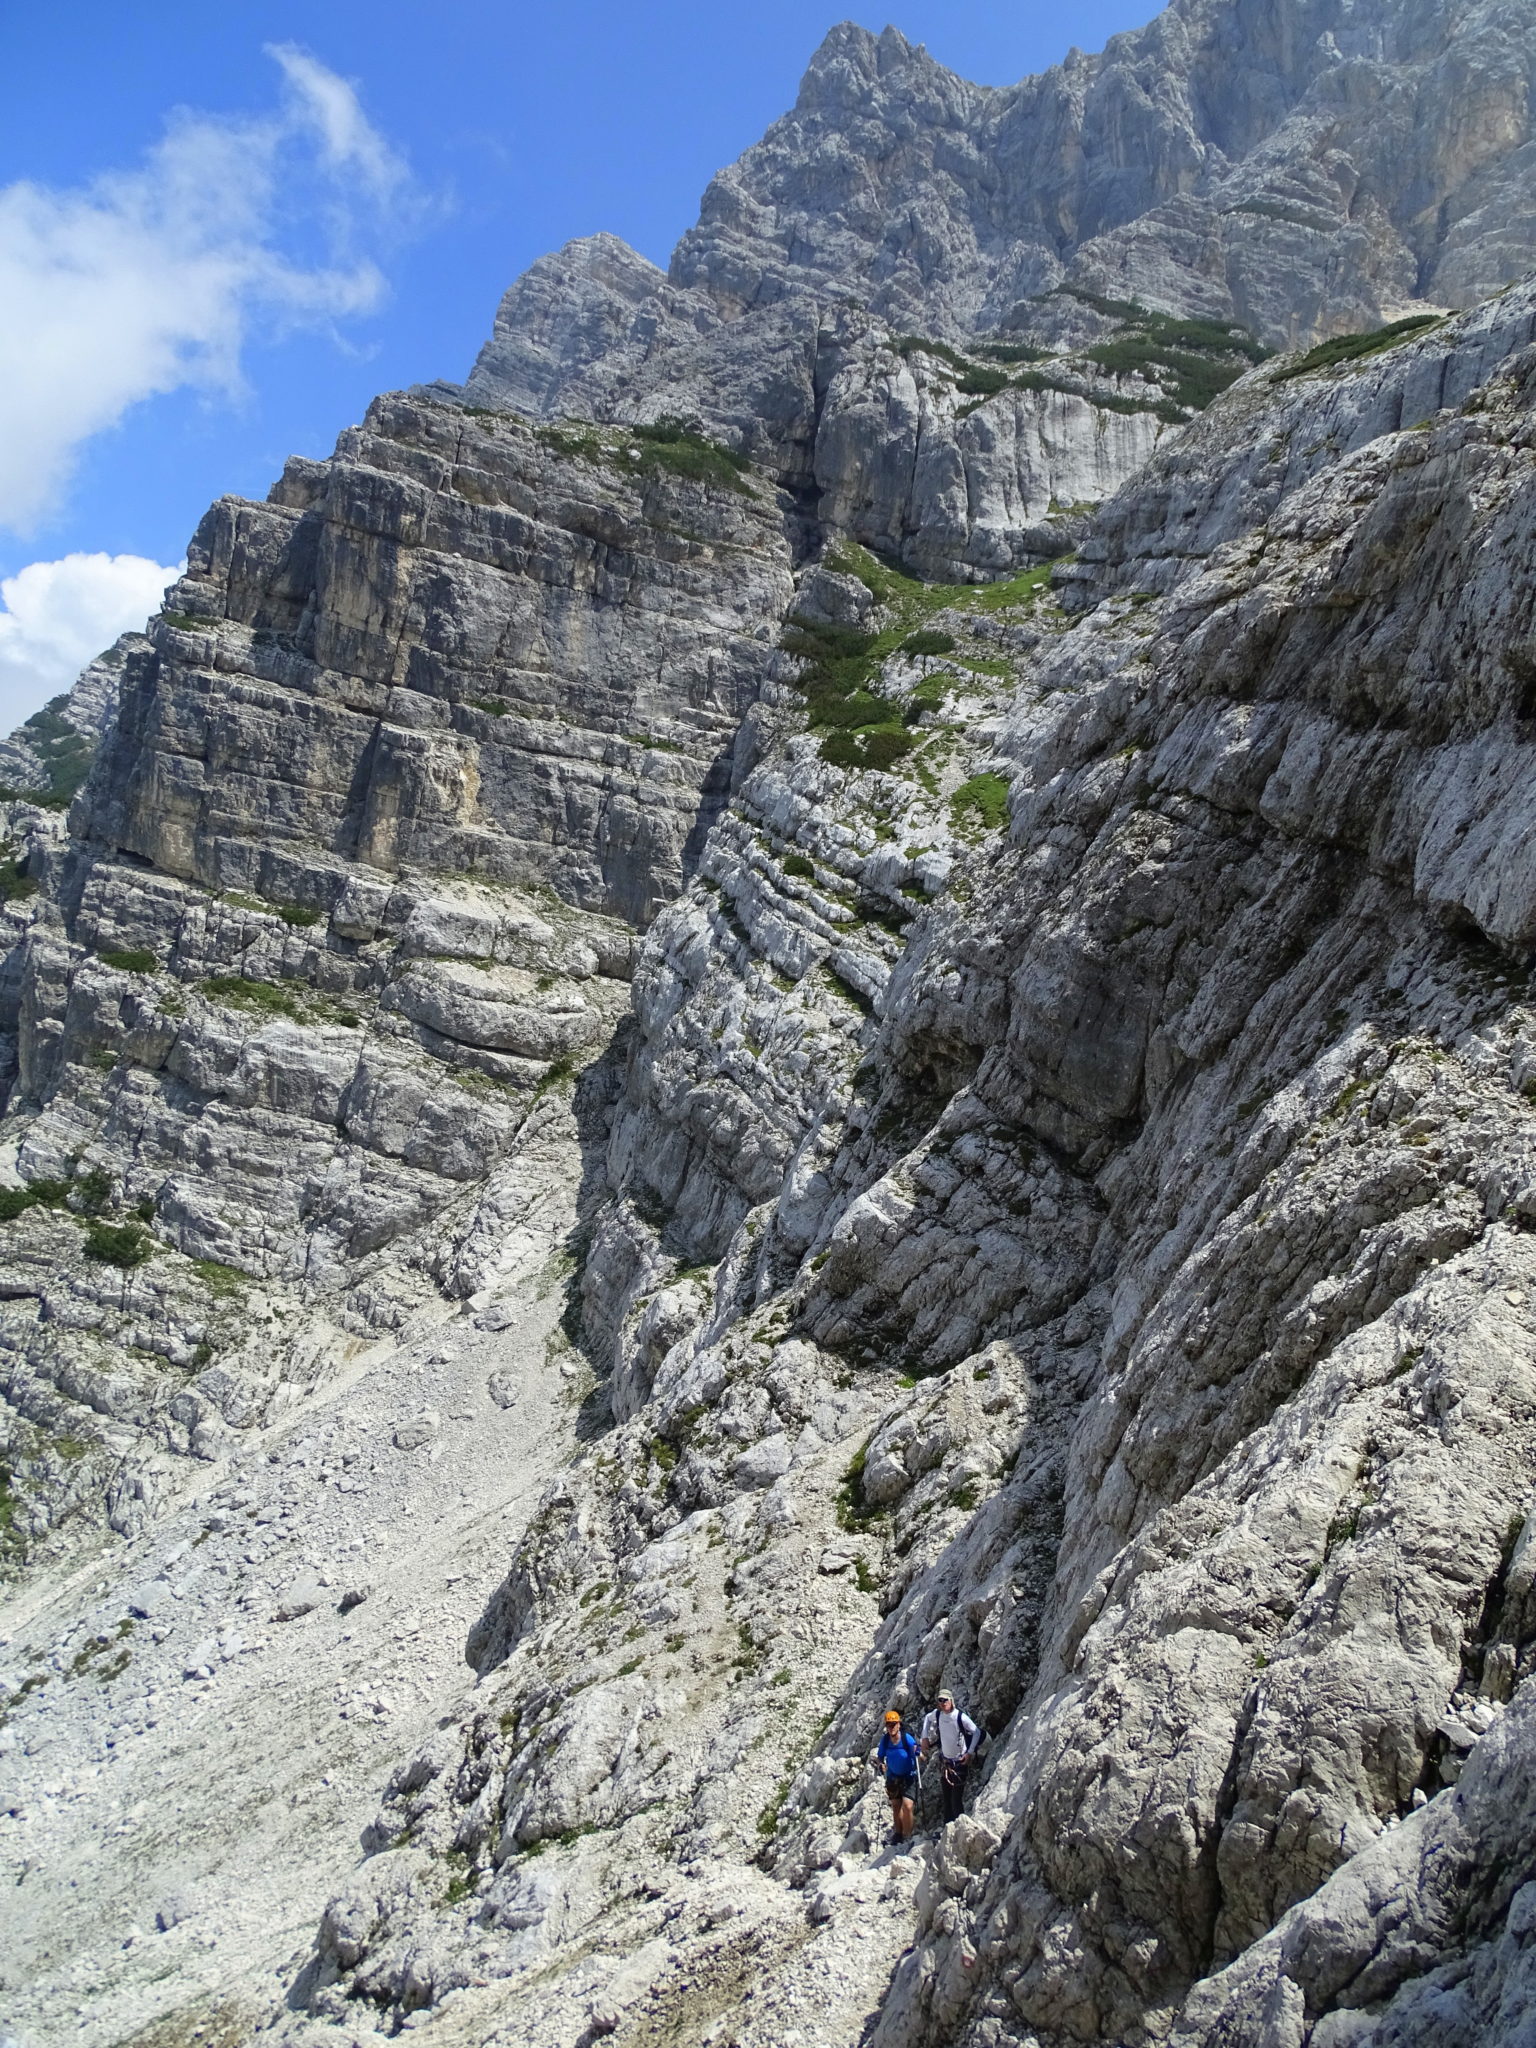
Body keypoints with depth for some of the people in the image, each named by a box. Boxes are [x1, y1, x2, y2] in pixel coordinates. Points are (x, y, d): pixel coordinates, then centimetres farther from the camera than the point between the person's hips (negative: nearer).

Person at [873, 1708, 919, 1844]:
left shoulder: (907, 1738, -21)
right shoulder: (885, 1740, -10)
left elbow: (917, 1755, -16)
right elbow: (880, 1757, 2)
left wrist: (917, 1753, -37)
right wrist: (880, 1764, -18)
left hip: (908, 1777, -4)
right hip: (892, 1777, 4)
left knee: (907, 1806, -17)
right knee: (896, 1807, 17)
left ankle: (907, 1837, -1)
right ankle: (898, 1834, 37)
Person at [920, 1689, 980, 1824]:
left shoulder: (961, 1717, -20)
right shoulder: (937, 1714, -4)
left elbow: (977, 1733, -11)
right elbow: (927, 1718, 18)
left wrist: (970, 1753, -13)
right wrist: (925, 1738, 11)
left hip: (959, 1762, -6)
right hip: (944, 1761, 6)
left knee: (956, 1800, -9)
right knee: (946, 1798, 13)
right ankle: (947, 1827, 25)